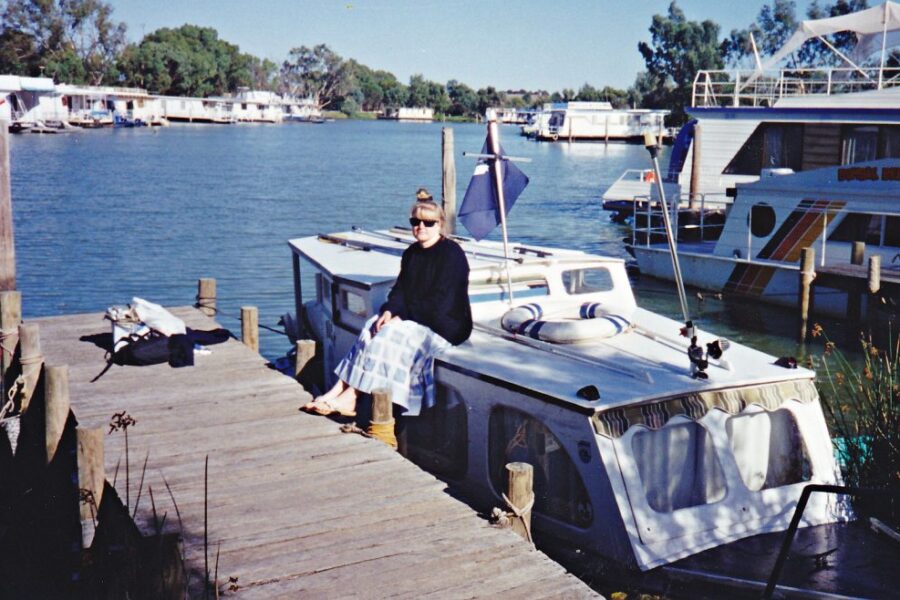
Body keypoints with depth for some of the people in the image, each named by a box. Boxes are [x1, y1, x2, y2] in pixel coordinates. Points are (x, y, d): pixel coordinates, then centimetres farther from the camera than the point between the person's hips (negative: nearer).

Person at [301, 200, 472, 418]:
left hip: (445, 326, -7)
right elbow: (400, 290, 8)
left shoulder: (451, 253, -12)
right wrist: (389, 311, -13)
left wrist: (403, 317, -19)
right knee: (373, 328, -17)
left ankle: (349, 398, -27)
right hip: (414, 320, 7)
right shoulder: (411, 253, 13)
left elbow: (439, 302, -19)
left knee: (391, 334, -28)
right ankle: (337, 391, -25)